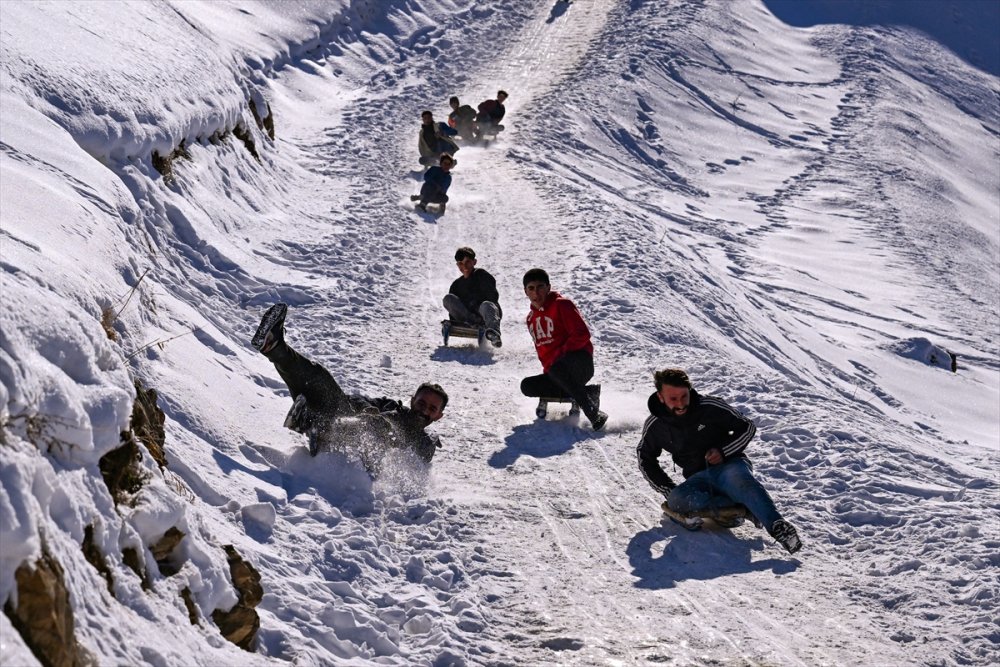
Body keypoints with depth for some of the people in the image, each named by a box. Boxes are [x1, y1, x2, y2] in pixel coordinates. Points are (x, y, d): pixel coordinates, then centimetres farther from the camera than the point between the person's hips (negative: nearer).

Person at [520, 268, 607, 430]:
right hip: (552, 371, 9)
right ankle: (588, 392, -10)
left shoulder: (561, 305, -6)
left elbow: (582, 334, -15)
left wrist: (559, 355, -20)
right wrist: (547, 368, 8)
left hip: (581, 365, -8)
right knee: (527, 386, -12)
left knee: (556, 370, -37)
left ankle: (593, 413, -31)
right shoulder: (531, 318, 18)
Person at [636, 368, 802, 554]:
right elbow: (646, 461, 17)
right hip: (699, 478, 3)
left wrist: (723, 451, -12)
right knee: (677, 500, -31)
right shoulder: (654, 426, 1)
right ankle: (747, 505, -28)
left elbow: (747, 427, 3)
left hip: (729, 465, -3)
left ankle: (777, 526, -55)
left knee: (737, 477, -39)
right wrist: (668, 489, 5)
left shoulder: (710, 407, -7)